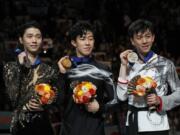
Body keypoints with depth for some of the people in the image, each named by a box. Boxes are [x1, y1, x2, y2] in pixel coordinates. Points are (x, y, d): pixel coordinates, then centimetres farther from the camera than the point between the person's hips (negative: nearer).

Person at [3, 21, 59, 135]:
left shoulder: (49, 70, 6)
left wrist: (44, 106, -10)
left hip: (43, 125, 2)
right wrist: (20, 67, -14)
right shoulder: (11, 67, -1)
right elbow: (13, 99, -14)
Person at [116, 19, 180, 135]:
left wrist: (160, 100, -17)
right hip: (133, 123, 3)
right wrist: (124, 66, -7)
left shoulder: (165, 64, -5)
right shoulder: (129, 65, 3)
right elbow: (122, 96, -5)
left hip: (156, 124, -3)